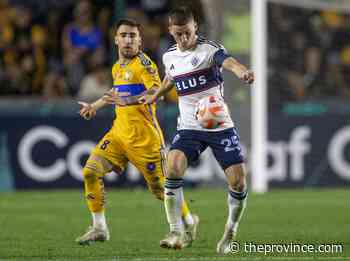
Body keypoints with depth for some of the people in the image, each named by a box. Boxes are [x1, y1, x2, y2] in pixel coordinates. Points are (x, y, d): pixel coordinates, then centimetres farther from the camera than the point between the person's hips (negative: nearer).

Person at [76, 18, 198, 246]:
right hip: (119, 131, 7)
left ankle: (189, 222, 26)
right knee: (91, 171, -9)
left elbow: (157, 91, -27)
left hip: (144, 136, -7)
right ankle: (99, 228, 0)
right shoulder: (117, 67, 14)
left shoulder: (143, 63, -11)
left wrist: (128, 100, -40)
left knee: (160, 187, -1)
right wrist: (95, 106, 41)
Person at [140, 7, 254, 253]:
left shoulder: (209, 48, -11)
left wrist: (243, 72, -55)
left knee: (238, 182, -10)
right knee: (173, 168, -23)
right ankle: (177, 233, -17)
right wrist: (155, 96, 34)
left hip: (221, 126, -3)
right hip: (189, 128, 3)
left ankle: (230, 235, 16)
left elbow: (228, 61, -35)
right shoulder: (169, 57, 6)